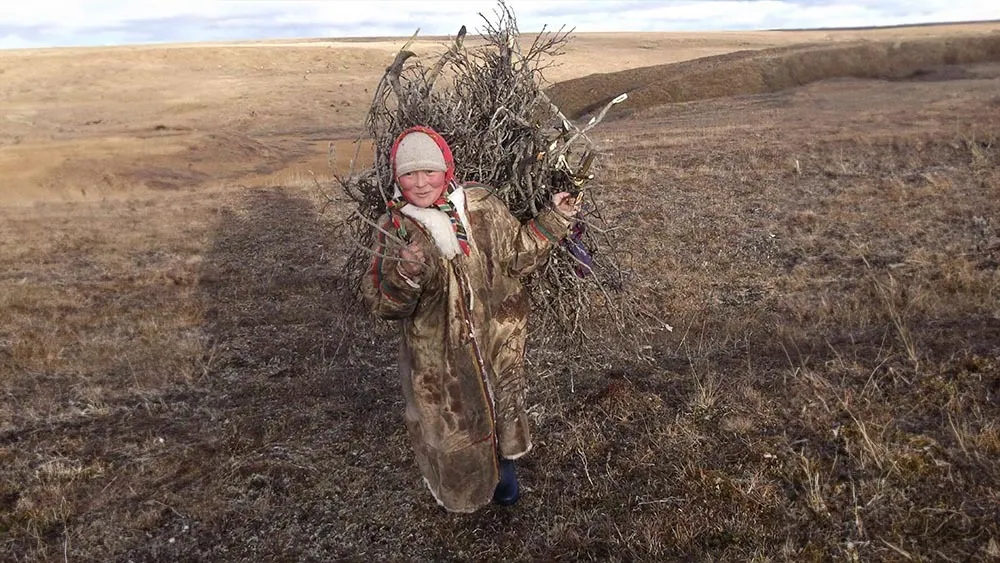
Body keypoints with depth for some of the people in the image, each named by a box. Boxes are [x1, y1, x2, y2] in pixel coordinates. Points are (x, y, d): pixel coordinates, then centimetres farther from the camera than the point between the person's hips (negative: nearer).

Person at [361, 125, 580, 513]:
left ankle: (502, 466, 57)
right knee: (447, 424, 18)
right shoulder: (395, 230, -15)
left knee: (501, 406, 25)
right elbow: (382, 304, -17)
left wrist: (555, 218, -8)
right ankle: (457, 487, 51)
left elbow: (518, 256, 1)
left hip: (495, 343, 2)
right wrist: (406, 273, -37)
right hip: (438, 357, -2)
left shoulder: (481, 206, -11)